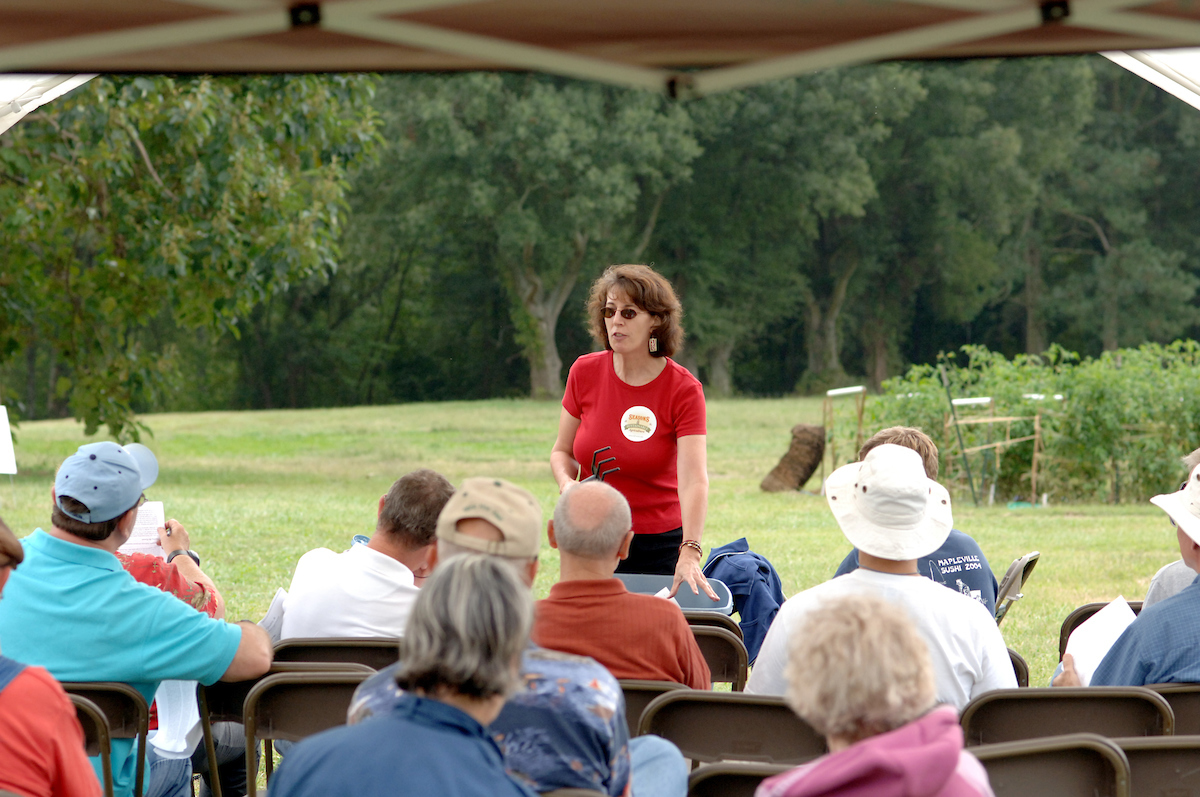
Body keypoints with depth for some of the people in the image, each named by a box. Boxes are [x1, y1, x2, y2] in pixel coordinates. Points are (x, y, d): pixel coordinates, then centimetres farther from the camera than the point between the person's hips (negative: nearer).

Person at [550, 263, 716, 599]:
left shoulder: (684, 389, -13)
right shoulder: (584, 373, -4)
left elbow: (694, 479, -24)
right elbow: (562, 451, 9)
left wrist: (690, 553, -37)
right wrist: (567, 483, -14)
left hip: (659, 544, -2)